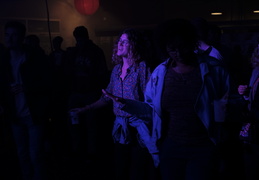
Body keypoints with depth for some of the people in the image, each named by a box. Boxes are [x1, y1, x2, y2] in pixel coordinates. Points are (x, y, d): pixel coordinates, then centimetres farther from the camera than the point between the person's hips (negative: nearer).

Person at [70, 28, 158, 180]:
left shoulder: (142, 67, -9)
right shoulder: (117, 69, 10)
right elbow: (107, 97, 17)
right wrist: (85, 109, 17)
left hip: (138, 128, -6)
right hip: (120, 127, 6)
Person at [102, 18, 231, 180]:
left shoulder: (213, 69, -6)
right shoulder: (160, 73, 1)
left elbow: (228, 103, 0)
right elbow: (153, 110, 5)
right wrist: (125, 104, -5)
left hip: (203, 149, -2)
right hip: (170, 148, 3)